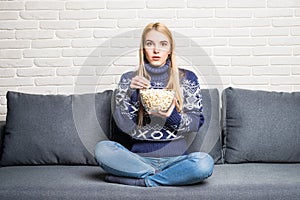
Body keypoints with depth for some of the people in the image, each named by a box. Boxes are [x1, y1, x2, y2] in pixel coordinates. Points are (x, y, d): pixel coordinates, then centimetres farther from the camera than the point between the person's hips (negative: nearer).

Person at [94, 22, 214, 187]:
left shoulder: (187, 78, 7)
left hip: (176, 156, 0)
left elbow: (197, 122, 5)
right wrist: (132, 93, -14)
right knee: (101, 149, -27)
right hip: (139, 157, 0)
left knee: (205, 163, -32)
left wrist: (172, 117, -15)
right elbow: (125, 126, 1)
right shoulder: (129, 79, 8)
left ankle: (136, 180, -18)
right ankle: (161, 175, -17)